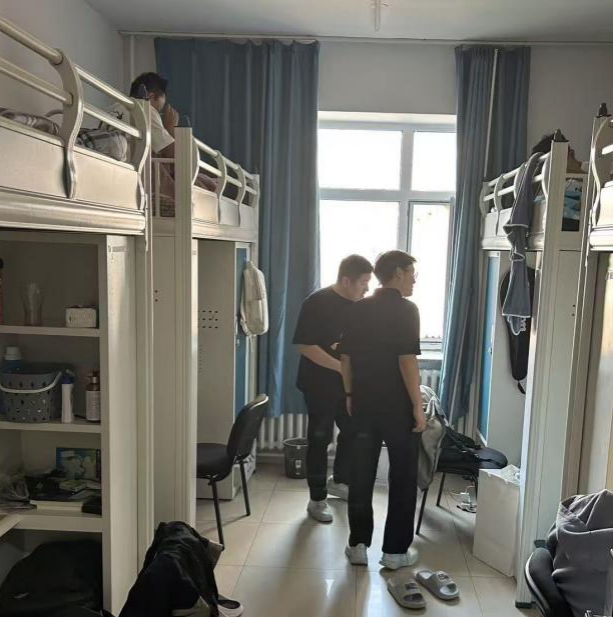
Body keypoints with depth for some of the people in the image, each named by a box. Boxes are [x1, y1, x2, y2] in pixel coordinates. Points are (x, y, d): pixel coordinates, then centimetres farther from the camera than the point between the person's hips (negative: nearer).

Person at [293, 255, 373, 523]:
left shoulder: (359, 304, 4)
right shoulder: (317, 303, -17)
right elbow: (306, 346, -21)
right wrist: (341, 366, -25)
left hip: (349, 384, 7)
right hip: (320, 385, -7)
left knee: (354, 432, 16)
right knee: (320, 440, 3)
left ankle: (339, 482, 38)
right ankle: (317, 499, 17)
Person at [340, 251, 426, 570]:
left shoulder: (359, 309, 6)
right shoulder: (406, 310, -12)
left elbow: (346, 357, 9)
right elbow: (407, 361, -18)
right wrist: (418, 406, -13)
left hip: (364, 404, 5)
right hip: (398, 407, -5)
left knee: (361, 475, 12)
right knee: (403, 477, 8)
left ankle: (358, 544, 20)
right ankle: (396, 550, 15)